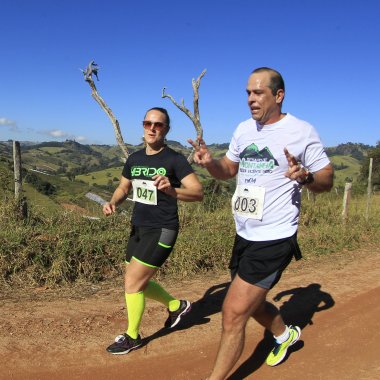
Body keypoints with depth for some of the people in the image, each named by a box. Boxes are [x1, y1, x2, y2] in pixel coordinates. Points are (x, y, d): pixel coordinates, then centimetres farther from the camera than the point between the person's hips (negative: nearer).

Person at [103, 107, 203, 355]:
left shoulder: (175, 159, -14)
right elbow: (124, 188, 18)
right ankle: (177, 305, 41)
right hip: (138, 228, 8)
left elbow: (198, 193, -21)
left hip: (162, 231, -8)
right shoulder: (134, 158, 6)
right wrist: (113, 203, -3)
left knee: (132, 283, -4)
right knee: (138, 283, 17)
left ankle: (133, 336, 20)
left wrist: (171, 191, -40)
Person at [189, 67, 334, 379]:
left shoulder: (302, 131, -10)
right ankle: (285, 334, 54)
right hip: (244, 236, 7)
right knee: (252, 304, 24)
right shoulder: (244, 129, 8)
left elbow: (327, 179, -5)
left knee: (233, 314, -8)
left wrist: (305, 176, -28)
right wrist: (209, 162, -6)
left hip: (274, 239, -7)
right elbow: (228, 170, 16)